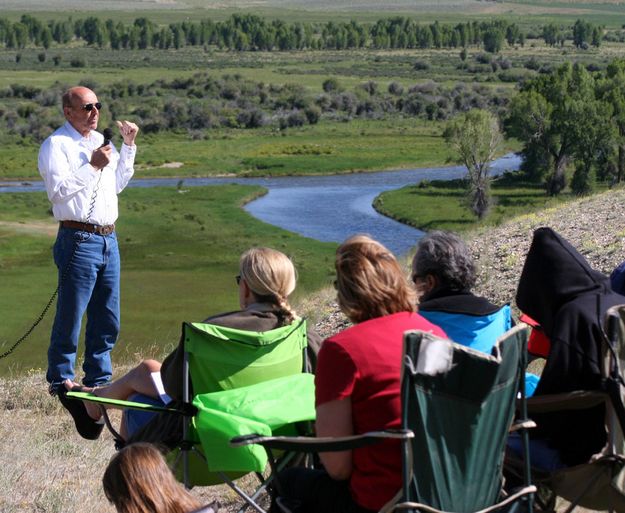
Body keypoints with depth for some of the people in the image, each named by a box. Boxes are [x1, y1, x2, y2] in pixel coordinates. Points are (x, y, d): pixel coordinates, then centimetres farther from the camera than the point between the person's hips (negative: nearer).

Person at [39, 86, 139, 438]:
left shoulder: (101, 141, 17)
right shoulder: (56, 145, -6)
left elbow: (118, 184, 26)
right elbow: (57, 190, -17)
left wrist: (129, 147, 17)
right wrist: (92, 166, -19)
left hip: (109, 240, 8)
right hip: (79, 240, -8)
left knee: (108, 319, 12)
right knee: (70, 318, -3)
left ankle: (99, 380, 23)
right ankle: (61, 382, 9)